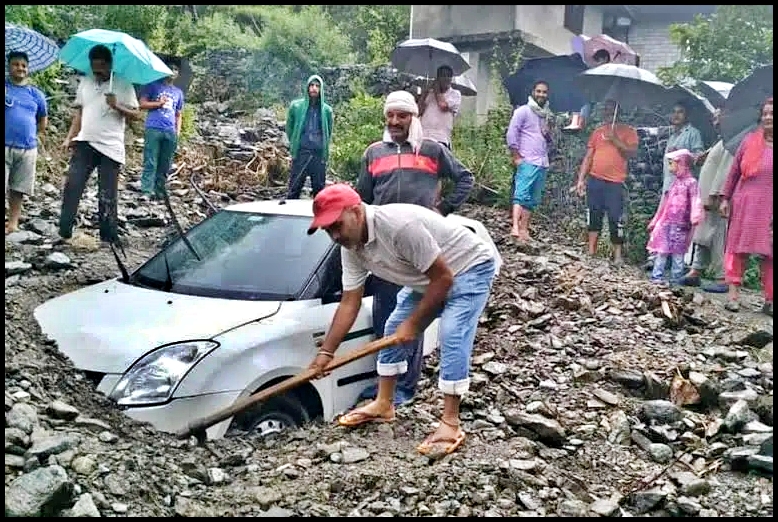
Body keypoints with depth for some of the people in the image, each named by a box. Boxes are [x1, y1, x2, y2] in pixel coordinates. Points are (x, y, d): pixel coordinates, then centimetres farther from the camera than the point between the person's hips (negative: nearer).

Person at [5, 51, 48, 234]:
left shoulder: (36, 94, 13)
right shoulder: (5, 87, 2)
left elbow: (43, 117, 26)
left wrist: (39, 134, 17)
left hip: (27, 148, 3)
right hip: (6, 145, -3)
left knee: (18, 188, 8)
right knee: (10, 187, -8)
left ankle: (13, 221, 15)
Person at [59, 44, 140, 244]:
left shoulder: (123, 85, -1)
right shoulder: (85, 82, 13)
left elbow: (136, 115, -5)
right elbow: (79, 112, 18)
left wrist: (117, 106, -22)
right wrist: (69, 138, 9)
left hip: (110, 147, -4)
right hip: (84, 144, 4)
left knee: (108, 196, 0)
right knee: (72, 186, -6)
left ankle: (108, 238, 8)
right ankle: (65, 232, 0)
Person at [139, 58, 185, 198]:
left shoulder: (179, 92, 22)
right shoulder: (154, 85, 9)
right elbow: (142, 104, 3)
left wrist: (178, 132, 11)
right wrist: (159, 103, -8)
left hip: (170, 132, 4)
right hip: (153, 129, -4)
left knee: (165, 165, 4)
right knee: (150, 163, -8)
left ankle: (159, 192, 8)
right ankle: (147, 192, -10)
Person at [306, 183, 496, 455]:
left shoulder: (400, 225, -37)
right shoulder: (351, 248, -10)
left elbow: (443, 277, -29)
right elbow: (349, 303, -2)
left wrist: (413, 323, -20)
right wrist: (326, 351, -6)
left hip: (469, 267, -9)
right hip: (426, 279, 9)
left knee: (452, 338, -22)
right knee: (393, 330, 9)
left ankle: (450, 424, -15)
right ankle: (383, 405, 24)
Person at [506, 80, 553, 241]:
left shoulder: (547, 114, 20)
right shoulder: (523, 111, 0)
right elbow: (511, 133, -7)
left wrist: (549, 134, 4)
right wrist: (516, 156, -12)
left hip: (542, 163, 7)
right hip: (527, 161, -7)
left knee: (533, 199, 5)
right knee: (521, 195, -17)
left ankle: (524, 230, 7)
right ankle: (515, 227, -25)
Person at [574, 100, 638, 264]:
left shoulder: (628, 131, 5)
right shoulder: (598, 131, 14)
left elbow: (631, 152, -8)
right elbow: (588, 157, 13)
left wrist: (615, 140, -15)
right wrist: (581, 179, 7)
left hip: (615, 182, -4)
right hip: (595, 180, 4)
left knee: (616, 218, -6)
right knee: (593, 215, 6)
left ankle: (618, 254, -3)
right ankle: (591, 249, 12)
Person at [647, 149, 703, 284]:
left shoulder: (691, 182, -5)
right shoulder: (675, 183, 17)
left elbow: (695, 201, -16)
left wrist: (695, 217, -31)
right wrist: (655, 221, 23)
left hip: (680, 224, -6)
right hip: (666, 222, 6)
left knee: (677, 252, -1)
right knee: (661, 250, 3)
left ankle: (676, 279, 4)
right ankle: (657, 276, 6)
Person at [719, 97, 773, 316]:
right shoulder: (750, 141, 5)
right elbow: (734, 171, 8)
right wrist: (725, 198, 4)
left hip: (768, 207, -1)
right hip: (744, 203, 1)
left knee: (767, 253, 2)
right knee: (738, 248, 2)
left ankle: (769, 300, 8)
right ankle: (734, 295, 7)